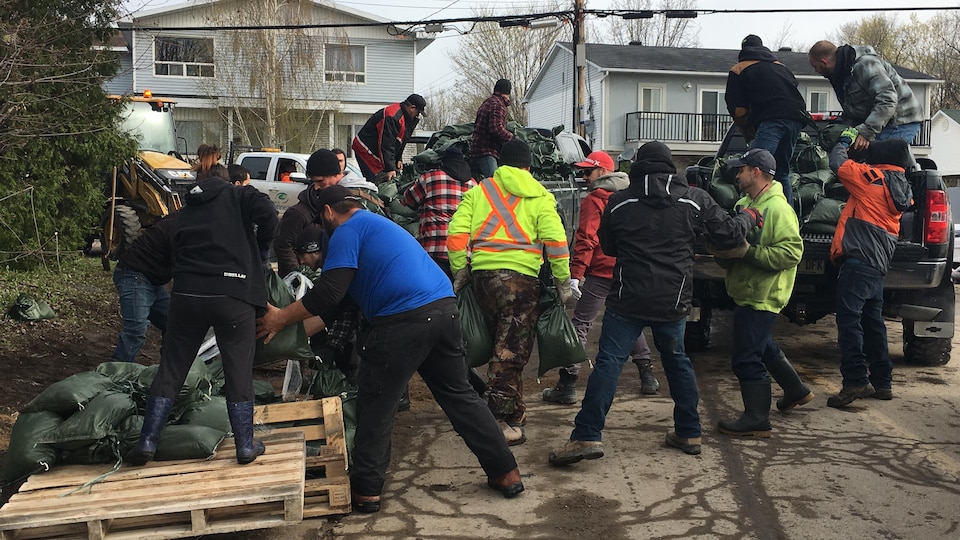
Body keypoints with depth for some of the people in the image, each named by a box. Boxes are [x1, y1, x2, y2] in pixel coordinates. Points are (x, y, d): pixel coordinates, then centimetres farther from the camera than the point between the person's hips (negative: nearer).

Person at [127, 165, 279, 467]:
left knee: (170, 372, 13)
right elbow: (267, 213, -11)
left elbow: (177, 253, 20)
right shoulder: (238, 195, 9)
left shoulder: (185, 211, 23)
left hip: (186, 294, 4)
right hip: (233, 296, -3)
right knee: (239, 374, 6)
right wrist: (260, 248, 4)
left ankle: (147, 442, 15)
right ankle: (246, 446, 12)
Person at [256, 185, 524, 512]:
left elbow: (330, 293, -10)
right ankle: (506, 473, 23)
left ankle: (366, 491, 15)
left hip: (403, 321, -8)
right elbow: (341, 301, 34)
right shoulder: (378, 224, 30)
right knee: (459, 394, 18)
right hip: (444, 309, 9)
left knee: (376, 406, 7)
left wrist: (281, 319, 2)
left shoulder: (347, 231, 2)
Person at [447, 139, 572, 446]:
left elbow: (457, 233, 1)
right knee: (511, 353, 0)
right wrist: (563, 281, 0)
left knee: (501, 344, 17)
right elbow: (555, 239, -7)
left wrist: (459, 271, 9)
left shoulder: (477, 191, 12)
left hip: (481, 274, 4)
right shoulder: (539, 197, 5)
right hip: (520, 277, -4)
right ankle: (501, 421, -2)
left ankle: (513, 412, 28)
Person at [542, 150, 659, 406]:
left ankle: (567, 386, -6)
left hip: (601, 272, -7)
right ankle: (648, 377, 26)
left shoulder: (594, 200, -9)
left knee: (580, 325, -3)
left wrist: (575, 274, -19)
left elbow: (586, 239, -17)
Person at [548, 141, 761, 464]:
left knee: (609, 362, -4)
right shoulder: (695, 200, 2)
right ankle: (689, 433, 26)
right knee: (677, 360, 19)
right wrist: (749, 216, 30)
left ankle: (587, 436, -12)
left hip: (628, 298, -2)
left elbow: (608, 247, 14)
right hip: (673, 301, 3)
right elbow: (729, 234, 9)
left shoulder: (618, 202, 1)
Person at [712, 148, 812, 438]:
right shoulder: (745, 203, 11)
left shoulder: (778, 208, -18)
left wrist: (749, 252, -28)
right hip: (747, 293, 10)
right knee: (763, 347, 25)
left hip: (762, 296, -10)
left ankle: (757, 420, 4)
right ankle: (796, 389, 44)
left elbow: (792, 252, -26)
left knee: (747, 359, -7)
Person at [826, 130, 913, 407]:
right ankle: (882, 382, 19)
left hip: (858, 260, -9)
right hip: (878, 266, 9)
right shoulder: (901, 189, 17)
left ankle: (855, 381, -16)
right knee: (872, 323, 14)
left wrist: (844, 141, 20)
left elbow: (837, 163, 1)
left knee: (849, 321, -11)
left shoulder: (873, 177, -7)